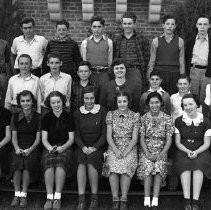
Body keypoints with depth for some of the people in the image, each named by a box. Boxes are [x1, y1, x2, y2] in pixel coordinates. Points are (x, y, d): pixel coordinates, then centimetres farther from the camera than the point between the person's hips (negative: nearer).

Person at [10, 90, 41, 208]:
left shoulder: (38, 117, 5)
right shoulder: (15, 117, 11)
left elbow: (38, 138, 1)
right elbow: (14, 136, 6)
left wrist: (30, 149, -15)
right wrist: (17, 148, -13)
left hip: (32, 148, -1)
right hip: (19, 148, 1)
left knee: (28, 162, -32)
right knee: (17, 161, -31)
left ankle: (24, 195, -24)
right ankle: (17, 194, -22)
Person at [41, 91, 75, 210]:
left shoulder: (69, 117, 7)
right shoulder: (46, 118, 11)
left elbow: (71, 139, 6)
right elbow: (44, 139, 8)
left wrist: (62, 147, -12)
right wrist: (50, 148, -12)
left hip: (65, 148, -1)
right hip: (50, 148, 1)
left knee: (60, 164, -33)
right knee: (49, 164, -31)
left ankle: (57, 198, -30)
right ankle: (49, 197, -29)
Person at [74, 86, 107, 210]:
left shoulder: (102, 112, 4)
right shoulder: (78, 113, 10)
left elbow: (104, 134, 0)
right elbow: (77, 135, 6)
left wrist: (94, 147, -12)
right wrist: (83, 147, -11)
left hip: (98, 147, -1)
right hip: (82, 147, 2)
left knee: (91, 162, -31)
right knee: (82, 163, -29)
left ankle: (94, 198, -19)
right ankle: (81, 199, -29)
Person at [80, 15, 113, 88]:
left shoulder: (109, 42, 7)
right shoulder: (85, 42, 8)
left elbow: (110, 61, 6)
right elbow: (83, 61, 8)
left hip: (104, 74, 0)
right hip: (90, 73, 0)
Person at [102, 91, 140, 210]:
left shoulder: (135, 116, 6)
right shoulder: (111, 115, 9)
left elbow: (135, 139, 0)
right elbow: (109, 137, 4)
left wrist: (125, 152, -13)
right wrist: (116, 151, -11)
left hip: (130, 148, -1)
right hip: (114, 148, 1)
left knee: (125, 166, -31)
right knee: (113, 166, -30)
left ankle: (124, 199, -20)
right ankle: (115, 199, -20)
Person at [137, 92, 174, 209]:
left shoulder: (167, 119, 2)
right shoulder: (144, 118, 3)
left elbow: (169, 140, 0)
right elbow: (142, 138, 1)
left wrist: (161, 154, -12)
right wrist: (148, 154, -12)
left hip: (161, 150, 0)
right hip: (146, 150, 0)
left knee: (159, 167, -27)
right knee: (148, 166, -27)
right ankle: (147, 201, -22)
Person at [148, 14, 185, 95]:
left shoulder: (179, 41, 6)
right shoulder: (156, 41, 5)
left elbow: (182, 62, 7)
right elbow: (152, 61, 8)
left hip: (174, 74, 0)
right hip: (159, 73, 0)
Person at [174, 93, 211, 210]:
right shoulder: (179, 121, 7)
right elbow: (177, 142, 6)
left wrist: (196, 152, -15)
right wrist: (187, 151, -13)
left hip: (200, 151, 0)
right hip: (183, 151, 1)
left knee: (198, 165, -34)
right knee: (185, 165, -33)